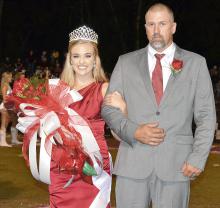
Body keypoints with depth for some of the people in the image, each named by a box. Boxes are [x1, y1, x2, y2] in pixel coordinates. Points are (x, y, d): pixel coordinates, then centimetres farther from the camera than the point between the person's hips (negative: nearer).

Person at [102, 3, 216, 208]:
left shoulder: (195, 63, 8)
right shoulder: (126, 63, 10)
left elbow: (206, 115, 6)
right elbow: (109, 108, 9)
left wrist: (198, 158, -5)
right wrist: (134, 131, -9)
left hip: (176, 166, -1)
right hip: (133, 163, 1)